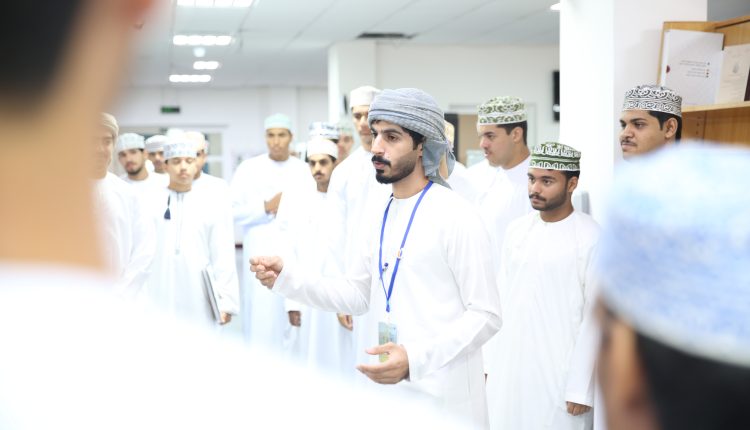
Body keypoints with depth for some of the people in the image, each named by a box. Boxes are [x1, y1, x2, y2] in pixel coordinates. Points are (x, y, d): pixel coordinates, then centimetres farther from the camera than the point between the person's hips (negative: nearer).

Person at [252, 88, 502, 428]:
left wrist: (416, 358, -27)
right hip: (387, 387, 7)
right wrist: (287, 277, -1)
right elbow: (358, 294, 12)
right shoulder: (384, 215, 9)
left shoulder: (456, 217, -14)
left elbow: (485, 314, -15)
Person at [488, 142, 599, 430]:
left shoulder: (591, 238, -12)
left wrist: (581, 388, -11)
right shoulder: (517, 229, 6)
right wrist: (488, 361, 9)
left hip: (559, 374, -5)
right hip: (508, 367, 5)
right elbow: (500, 298, 10)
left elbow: (594, 317, -11)